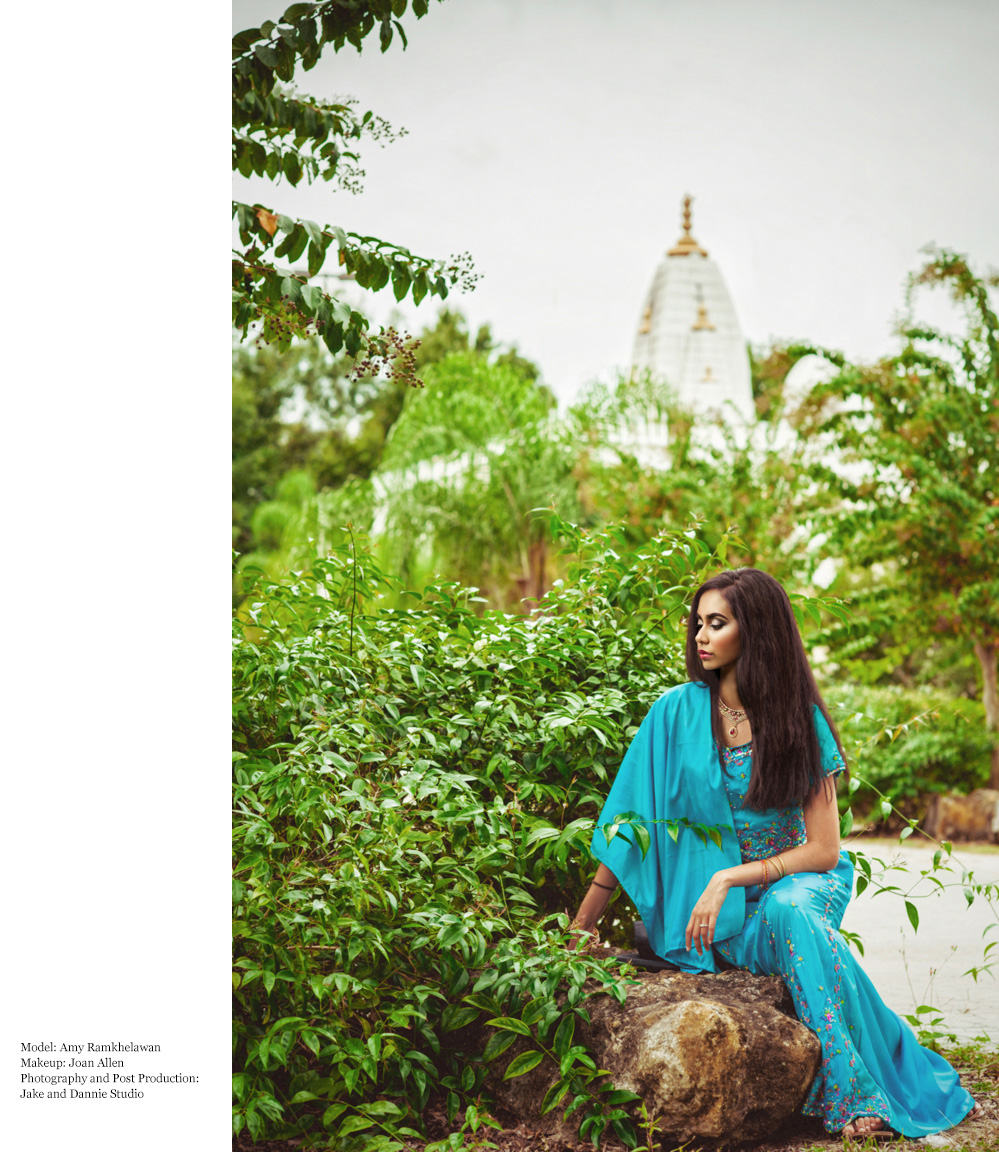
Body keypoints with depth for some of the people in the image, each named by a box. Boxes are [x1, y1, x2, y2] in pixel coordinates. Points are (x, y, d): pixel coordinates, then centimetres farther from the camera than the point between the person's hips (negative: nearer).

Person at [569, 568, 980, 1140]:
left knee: (789, 912, -34)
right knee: (790, 927, -32)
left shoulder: (800, 721, -3)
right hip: (721, 914, 0)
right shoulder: (677, 712, -3)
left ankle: (857, 1092, -27)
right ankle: (852, 1091, -20)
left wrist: (730, 879, -16)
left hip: (795, 881, 0)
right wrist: (583, 926, -4)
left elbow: (824, 850, -5)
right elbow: (631, 822, -1)